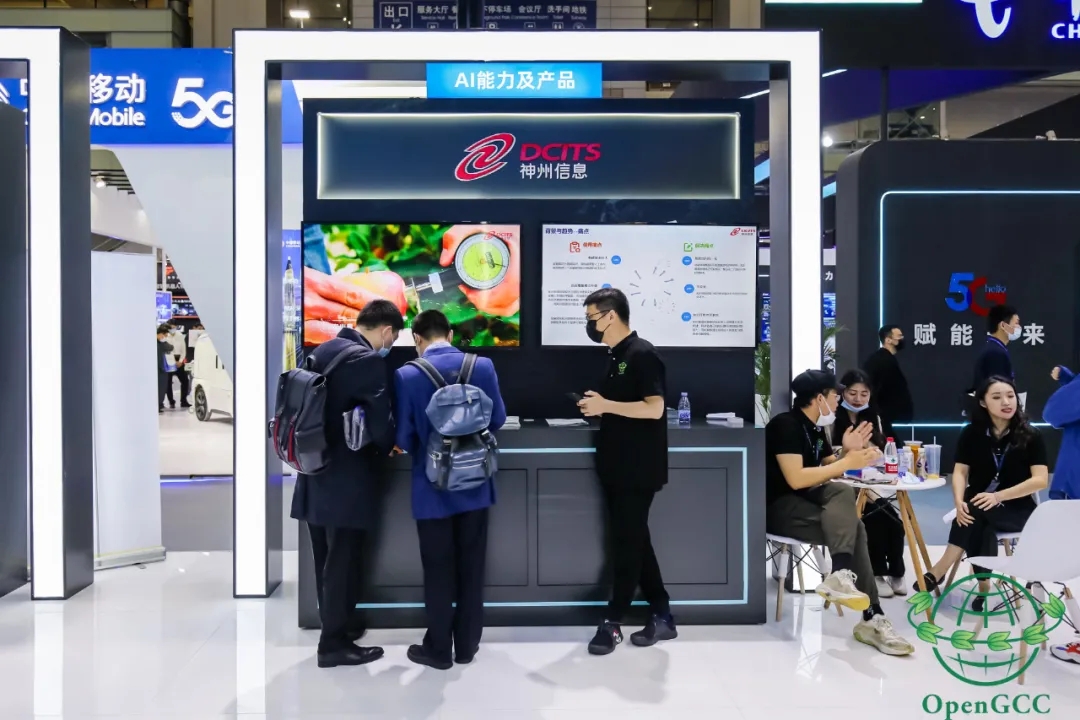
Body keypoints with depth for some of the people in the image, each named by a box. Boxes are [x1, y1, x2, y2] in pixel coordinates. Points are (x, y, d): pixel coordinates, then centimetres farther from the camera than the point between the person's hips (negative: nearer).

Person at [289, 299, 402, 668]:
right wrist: (388, 445, 3)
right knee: (341, 561, 3)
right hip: (346, 480, -8)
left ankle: (337, 623, 33)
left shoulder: (322, 351, 9)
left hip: (316, 473, 8)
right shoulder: (369, 360, -17)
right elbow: (380, 423, -18)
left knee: (327, 559, 18)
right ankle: (335, 643, 13)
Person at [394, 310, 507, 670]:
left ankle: (439, 649, 20)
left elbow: (404, 438, -11)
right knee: (471, 567, 13)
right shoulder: (483, 366, -7)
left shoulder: (407, 375, -13)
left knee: (438, 569, 9)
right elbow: (497, 419, 2)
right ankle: (467, 644, 25)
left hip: (433, 487, -2)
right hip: (474, 484, 3)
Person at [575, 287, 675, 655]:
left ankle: (612, 622, 8)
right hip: (615, 465, 9)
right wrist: (596, 407, 3)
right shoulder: (613, 356, 14)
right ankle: (662, 617, 20)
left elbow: (654, 408, -21)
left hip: (639, 468, -9)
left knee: (627, 543, -1)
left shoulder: (642, 354, -13)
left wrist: (605, 405, -19)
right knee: (634, 541, 11)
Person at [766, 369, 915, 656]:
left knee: (842, 492, -22)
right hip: (777, 507, -8)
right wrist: (847, 463, -20)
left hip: (803, 500, 8)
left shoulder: (815, 428, 13)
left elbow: (828, 469, 13)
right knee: (852, 527, -23)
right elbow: (796, 479, -24)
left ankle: (842, 577, -23)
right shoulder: (785, 425, -14)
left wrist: (846, 451, -6)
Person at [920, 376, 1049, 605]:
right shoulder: (971, 433, 0)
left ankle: (938, 571, -32)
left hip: (1017, 509, -2)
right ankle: (983, 584, -24)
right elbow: (960, 472, -4)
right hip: (979, 507, 2)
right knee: (980, 527, -35)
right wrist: (959, 503, -26)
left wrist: (998, 496, -25)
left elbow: (1040, 480, -12)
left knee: (976, 512, -34)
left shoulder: (1030, 436, -6)